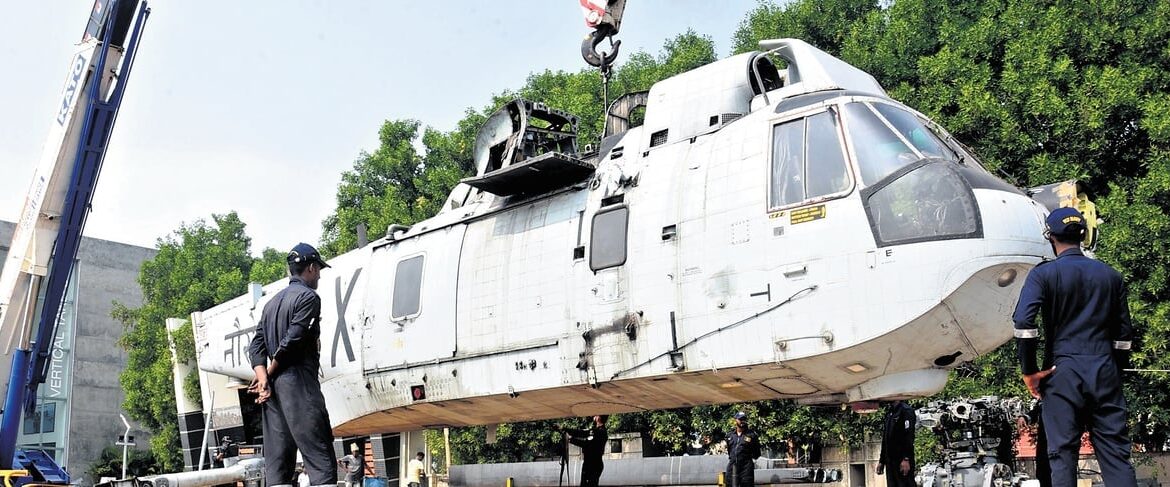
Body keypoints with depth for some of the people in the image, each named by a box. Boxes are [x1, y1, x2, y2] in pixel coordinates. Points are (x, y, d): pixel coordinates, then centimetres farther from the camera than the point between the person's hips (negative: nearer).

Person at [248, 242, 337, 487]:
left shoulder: (273, 302, 21)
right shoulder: (308, 297, -4)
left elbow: (256, 345, 11)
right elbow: (292, 341, -13)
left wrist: (263, 377, -2)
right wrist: (271, 372, -1)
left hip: (274, 386, 8)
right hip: (299, 384, -8)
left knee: (277, 463, 5)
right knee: (320, 459, -11)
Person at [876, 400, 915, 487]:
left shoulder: (906, 410, -5)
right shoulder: (889, 413, 19)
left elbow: (909, 436, -14)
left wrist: (906, 459, -21)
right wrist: (881, 461, 18)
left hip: (903, 461, -8)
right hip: (890, 461, 8)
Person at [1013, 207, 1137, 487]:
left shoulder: (1043, 274, -2)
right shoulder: (1111, 275, 12)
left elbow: (1023, 321, -16)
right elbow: (1123, 332, 13)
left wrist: (1029, 371, -8)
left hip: (1063, 372, -3)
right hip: (1105, 373, 4)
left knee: (1063, 456, 0)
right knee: (1117, 456, 5)